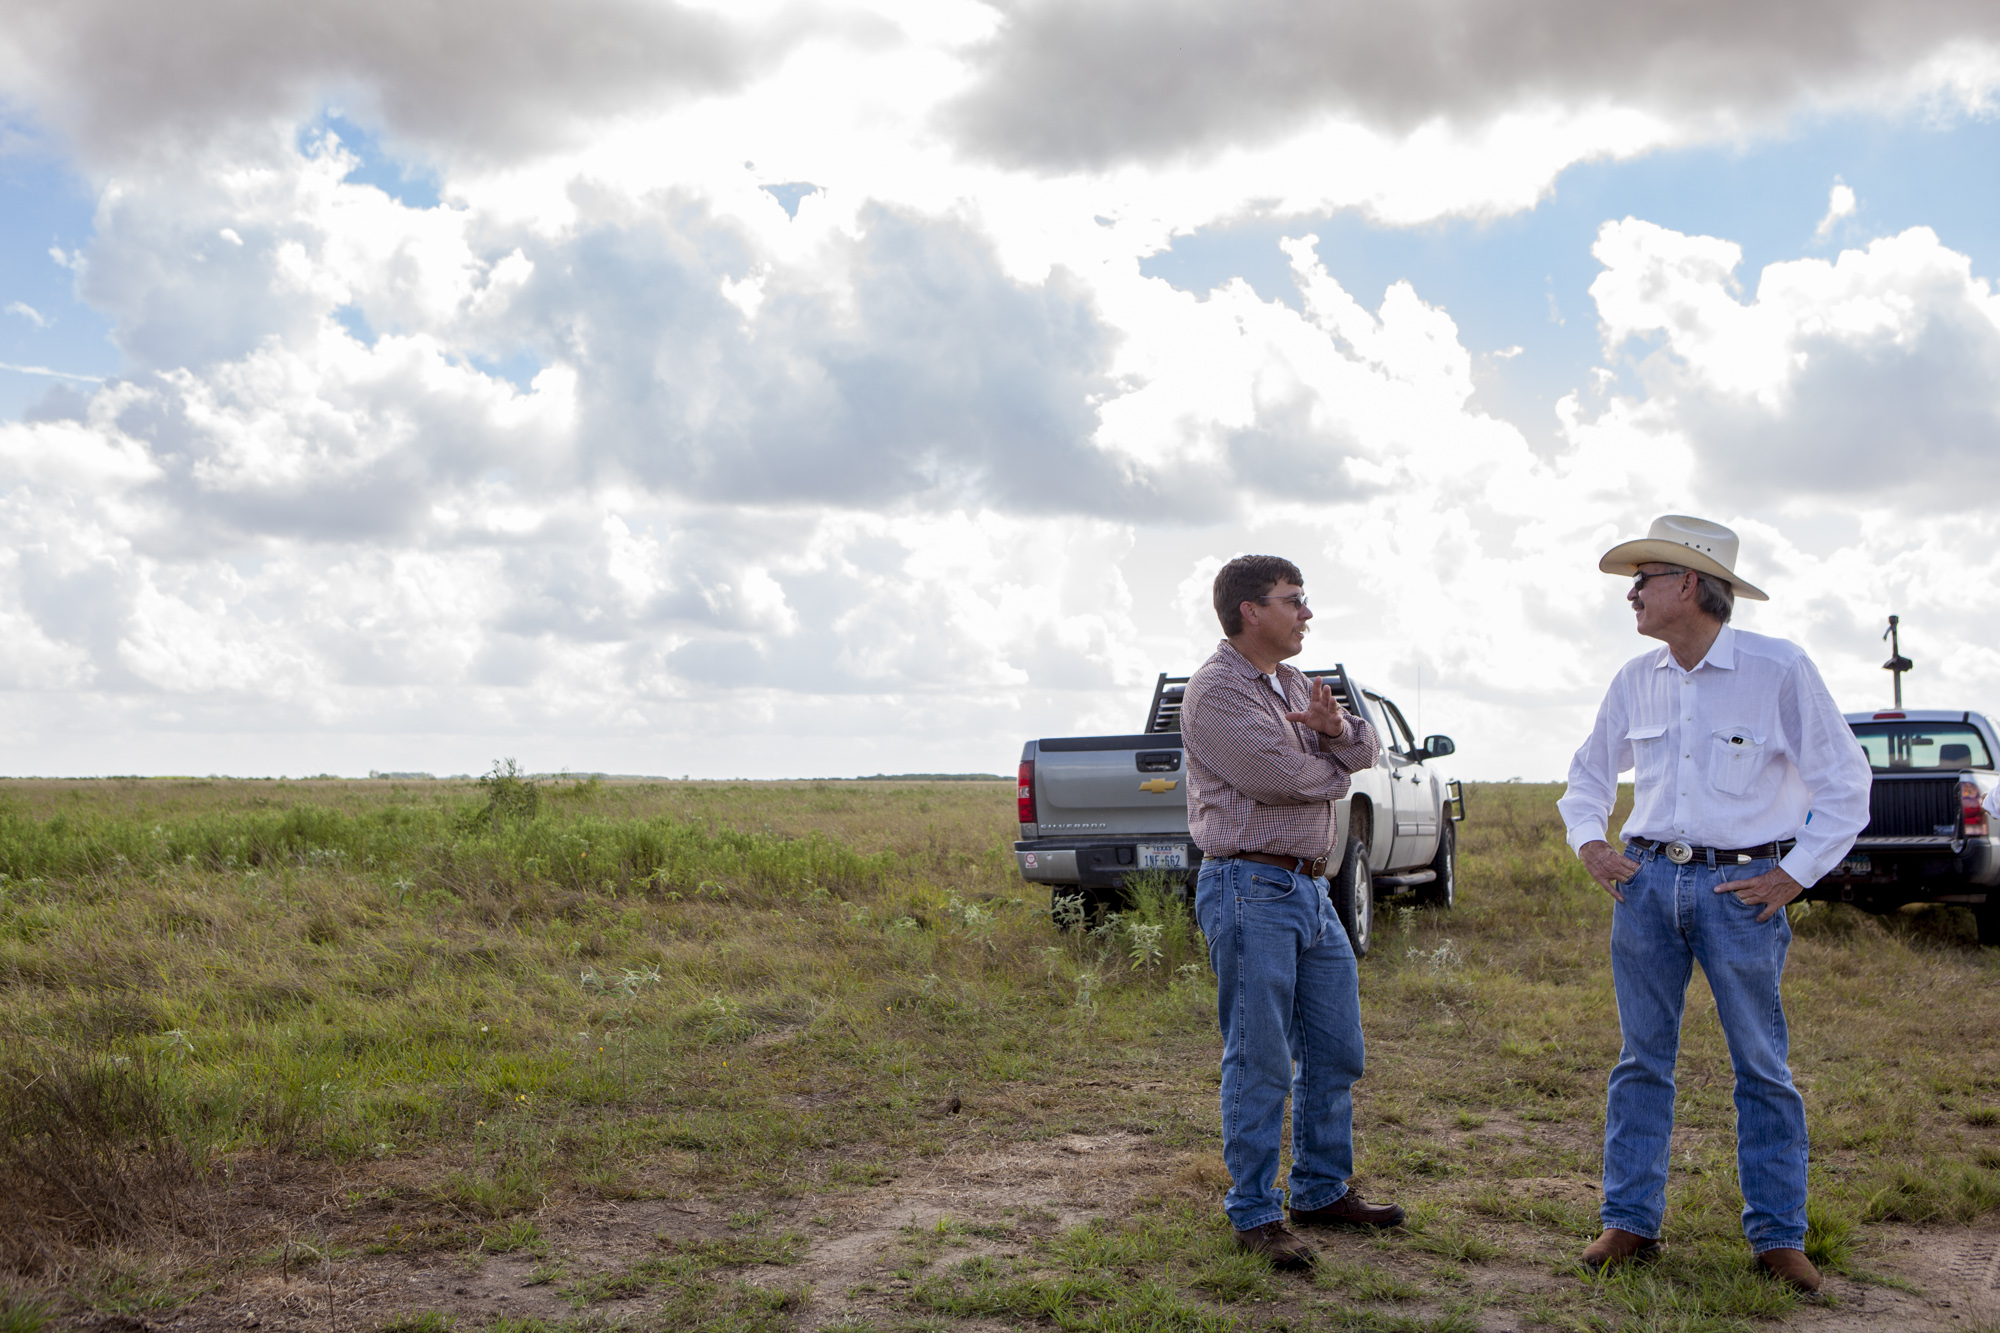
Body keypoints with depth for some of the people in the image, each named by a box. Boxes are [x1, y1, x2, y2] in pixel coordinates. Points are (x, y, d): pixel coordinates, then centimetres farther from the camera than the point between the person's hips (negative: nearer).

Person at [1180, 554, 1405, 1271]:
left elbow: (1368, 750, 11)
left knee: (1336, 1052, 14)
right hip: (1250, 889, -9)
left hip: (1310, 890, 9)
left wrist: (1335, 726, -13)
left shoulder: (1293, 681, 17)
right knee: (1260, 1062, -3)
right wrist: (1335, 768, 2)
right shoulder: (1217, 690, -12)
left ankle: (1322, 1191, 27)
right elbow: (1285, 778, -19)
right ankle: (1256, 1216, 7)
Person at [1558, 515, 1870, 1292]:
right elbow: (1590, 772, 21)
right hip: (1647, 880, 4)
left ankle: (1778, 1235, 14)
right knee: (1643, 1059, 7)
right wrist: (1588, 843, 6)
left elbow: (1844, 784, -4)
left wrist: (1795, 876, -8)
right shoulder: (1636, 680, 6)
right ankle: (1630, 1222, 15)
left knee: (1762, 1066, 4)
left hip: (1742, 888, -4)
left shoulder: (1779, 669, -8)